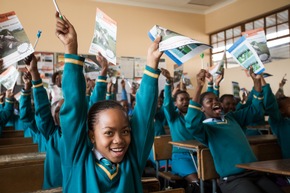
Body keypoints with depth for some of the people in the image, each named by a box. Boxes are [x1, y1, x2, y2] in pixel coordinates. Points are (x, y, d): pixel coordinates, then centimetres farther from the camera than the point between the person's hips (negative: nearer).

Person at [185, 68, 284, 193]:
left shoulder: (231, 117, 19)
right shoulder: (205, 127, -2)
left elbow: (255, 109, 25)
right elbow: (192, 123, -24)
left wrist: (256, 81, 14)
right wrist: (199, 87, -28)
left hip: (255, 173, 6)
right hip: (233, 179, -6)